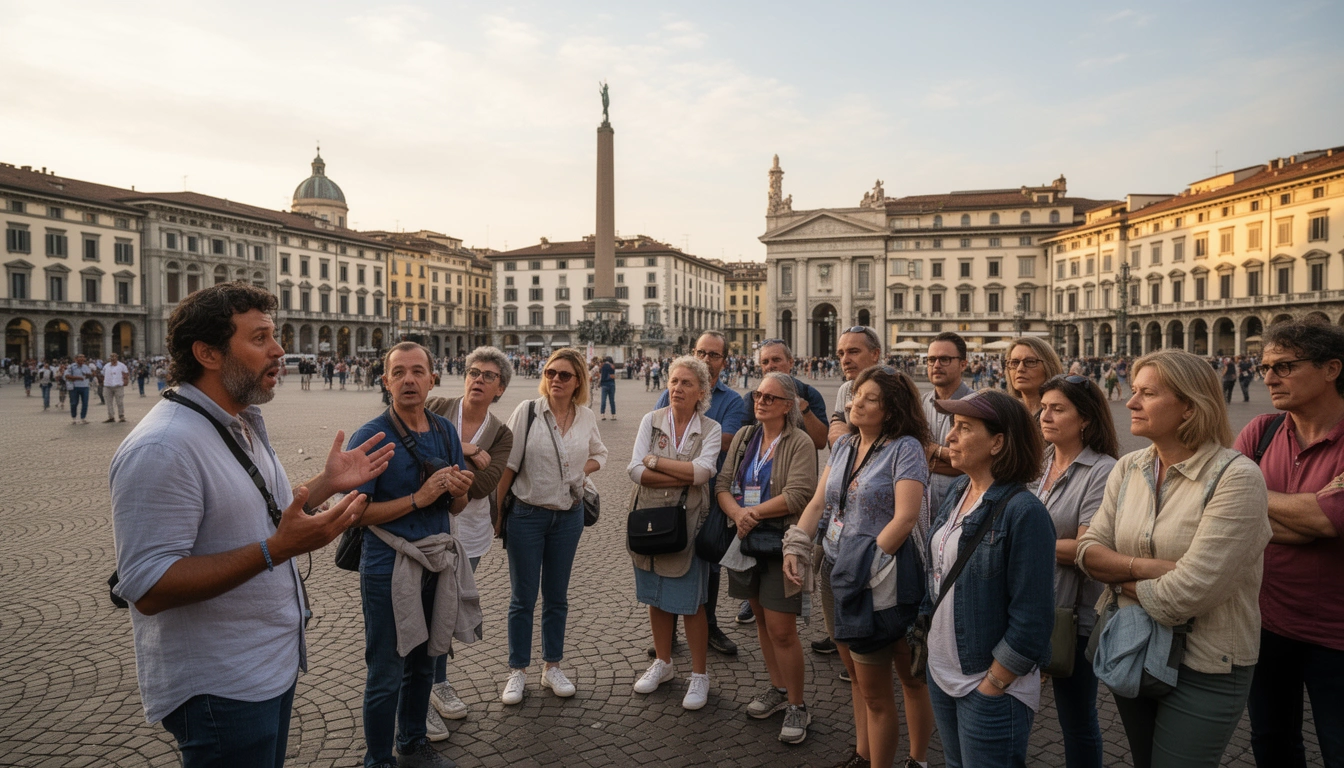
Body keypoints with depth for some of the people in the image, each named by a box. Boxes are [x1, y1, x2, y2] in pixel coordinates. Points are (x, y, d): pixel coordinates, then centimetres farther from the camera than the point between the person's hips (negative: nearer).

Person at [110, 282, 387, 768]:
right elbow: (147, 589, -27)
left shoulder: (245, 424, 8)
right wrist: (276, 549, -34)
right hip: (219, 691, -9)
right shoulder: (162, 446, -24)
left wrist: (325, 483, 4)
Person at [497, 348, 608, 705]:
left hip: (569, 515, 3)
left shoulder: (587, 417, -1)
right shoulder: (527, 410, -10)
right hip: (527, 514, -3)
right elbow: (508, 464, -8)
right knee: (523, 598, 7)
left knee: (557, 596, 15)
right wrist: (496, 509, -6)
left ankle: (553, 667, 30)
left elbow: (600, 454, 16)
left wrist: (581, 470, -3)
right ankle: (517, 672, 22)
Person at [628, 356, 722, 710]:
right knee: (656, 597, 15)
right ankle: (663, 662, 35)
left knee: (691, 602, 5)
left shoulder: (710, 429, -3)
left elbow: (702, 470, -20)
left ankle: (699, 674, 22)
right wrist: (685, 477, -16)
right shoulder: (651, 420, 0)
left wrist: (655, 461, -15)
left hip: (688, 522, -2)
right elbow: (635, 469, -11)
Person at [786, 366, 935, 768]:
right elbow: (818, 502, 7)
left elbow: (905, 516, -21)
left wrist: (866, 567, -22)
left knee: (875, 692, 6)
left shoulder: (905, 448, -13)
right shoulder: (843, 446, 7)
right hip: (835, 573, 7)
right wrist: (795, 547, -6)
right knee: (857, 677, 21)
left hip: (877, 582, -7)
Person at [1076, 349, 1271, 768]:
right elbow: (1089, 552, -3)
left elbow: (1191, 590, -25)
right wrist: (1144, 567, -20)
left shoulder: (1236, 477, -20)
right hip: (1129, 651, 6)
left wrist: (1122, 579, -10)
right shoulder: (1127, 469, -1)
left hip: (1203, 669, -6)